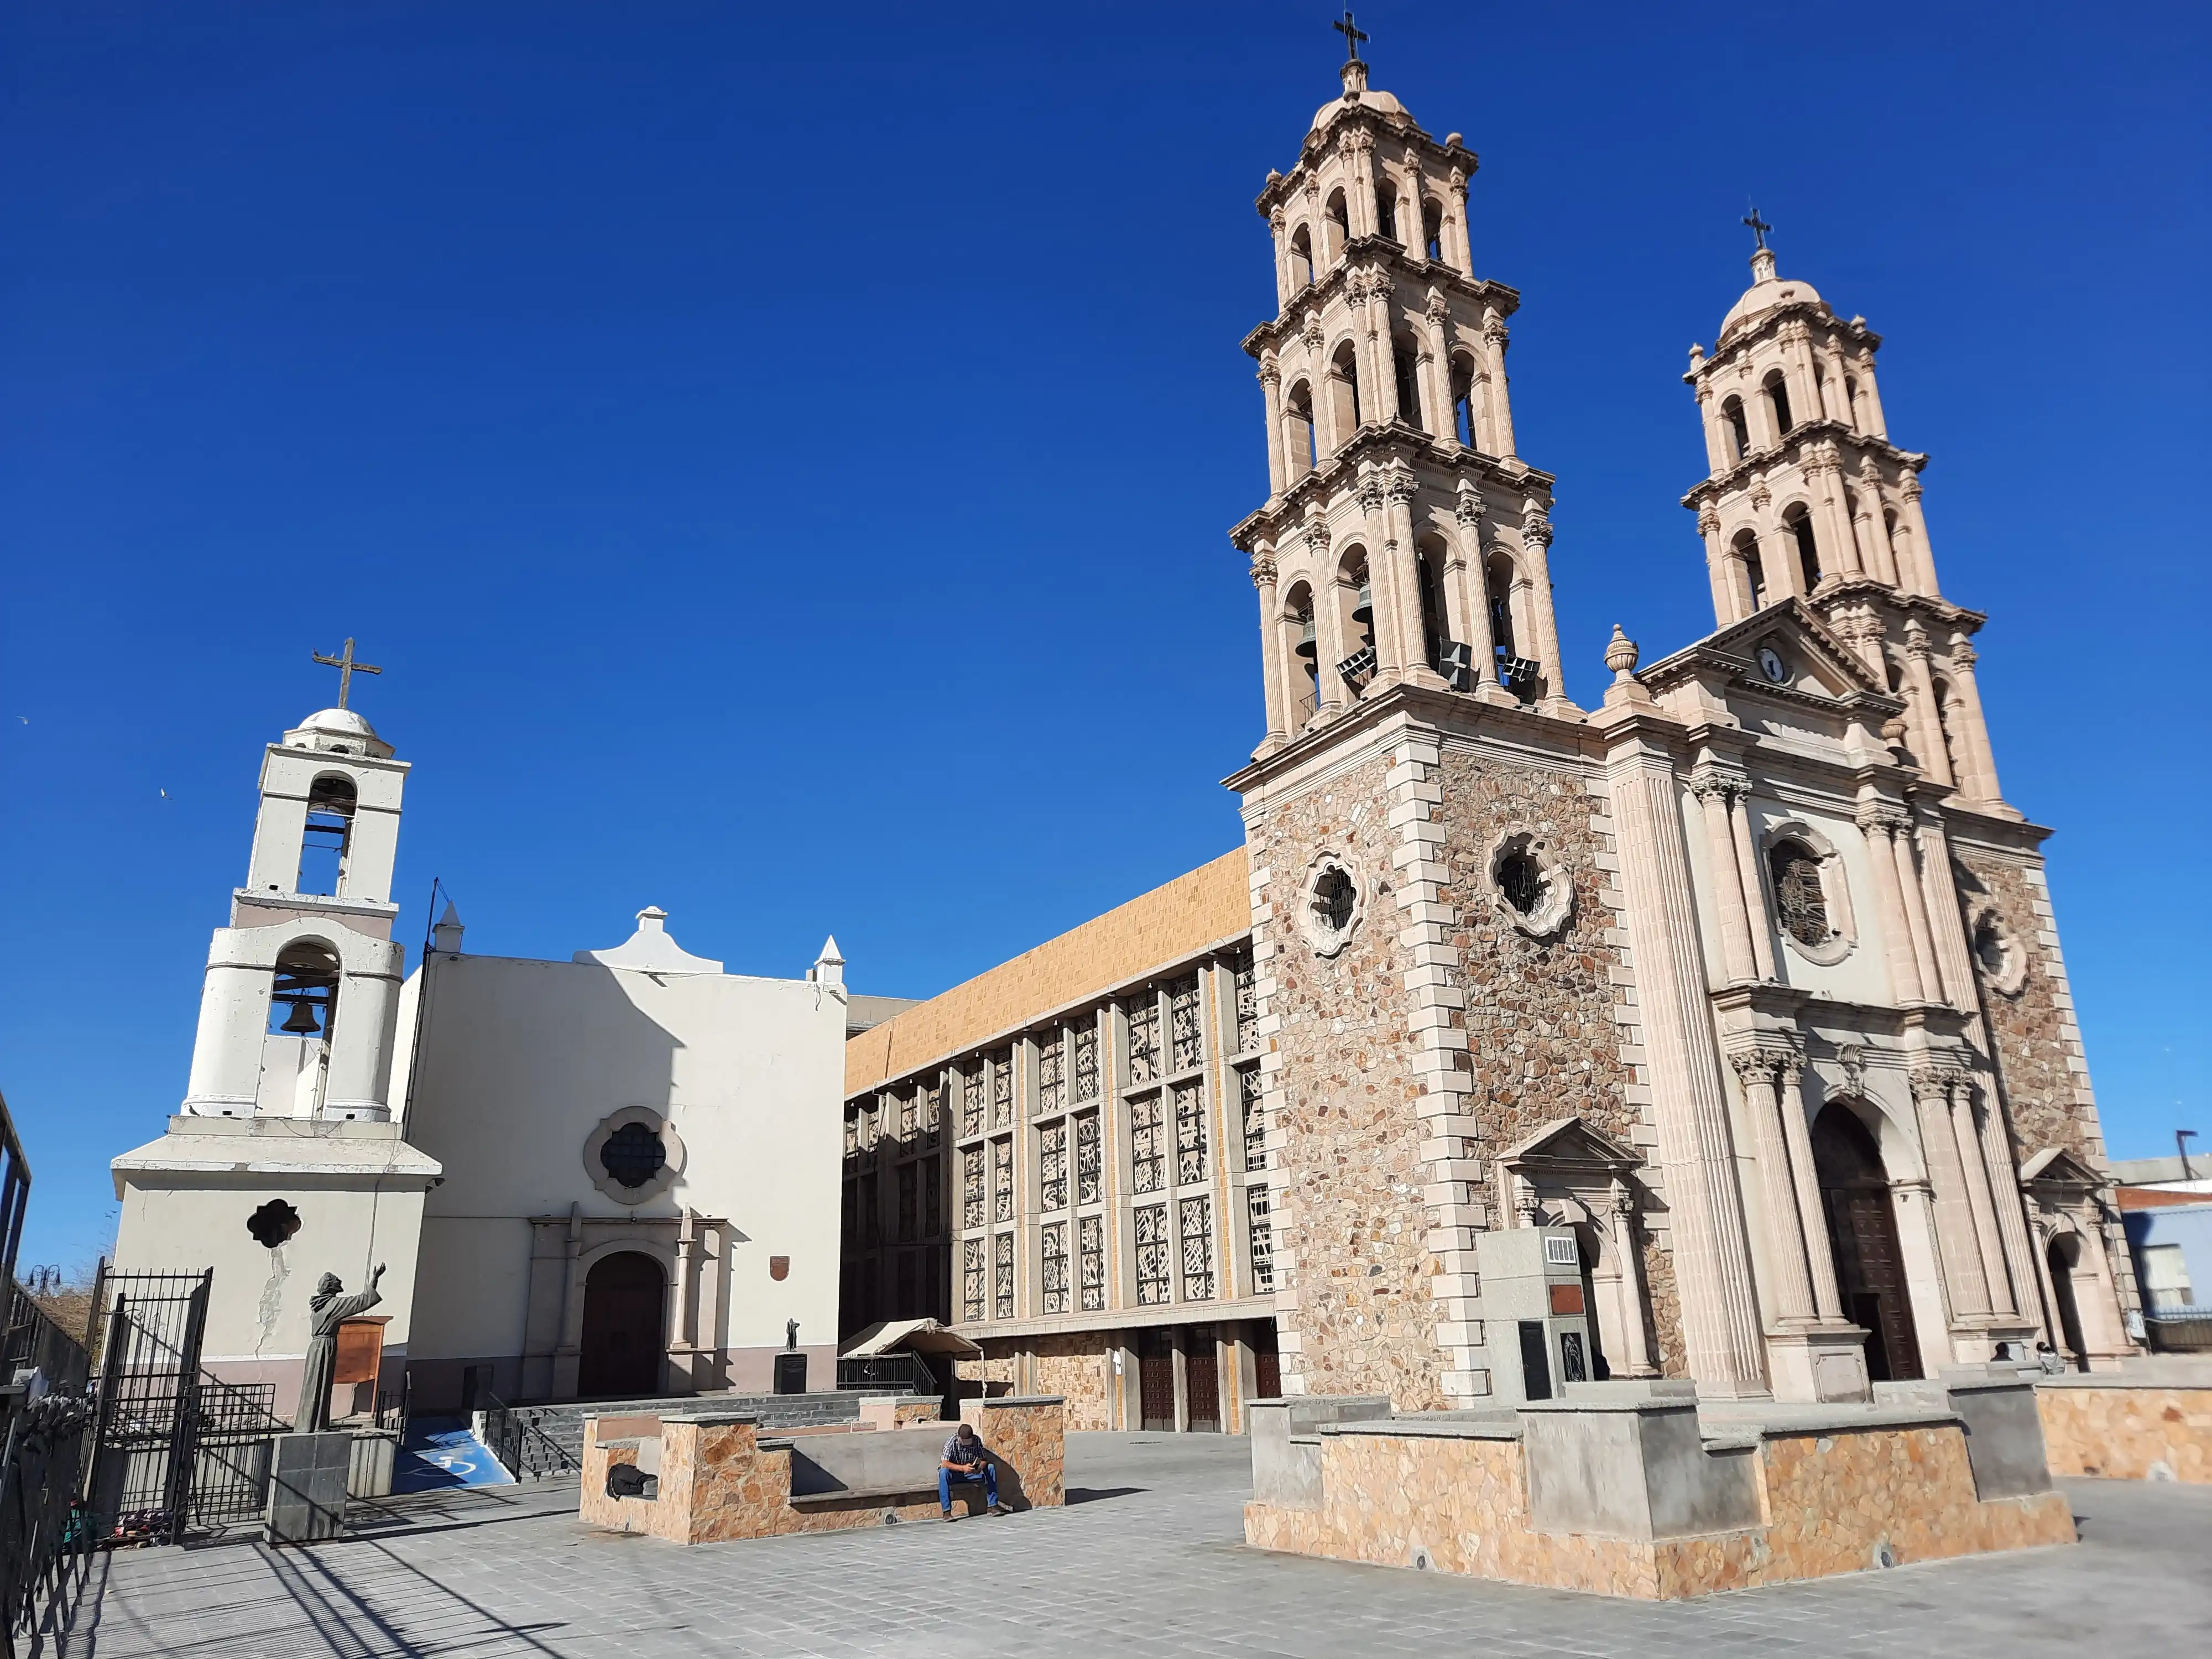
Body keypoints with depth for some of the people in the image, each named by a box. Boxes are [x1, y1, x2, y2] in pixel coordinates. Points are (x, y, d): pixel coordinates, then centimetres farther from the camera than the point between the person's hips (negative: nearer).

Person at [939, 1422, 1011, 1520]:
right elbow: (945, 1464, -32)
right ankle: (946, 1512, -37)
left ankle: (993, 1506, -14)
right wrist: (963, 1468, -44)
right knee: (943, 1472, -37)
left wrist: (980, 1467, -35)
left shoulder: (977, 1440, -12)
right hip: (955, 1473, -4)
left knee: (990, 1468, -17)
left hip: (972, 1471, 4)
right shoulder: (952, 1442, -23)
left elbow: (984, 1460, -10)